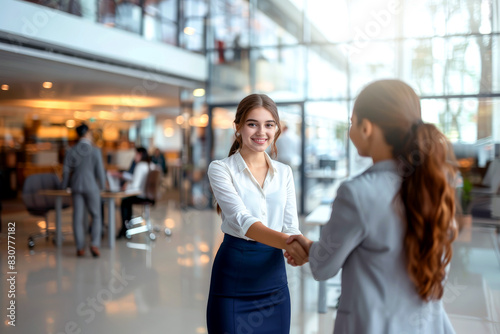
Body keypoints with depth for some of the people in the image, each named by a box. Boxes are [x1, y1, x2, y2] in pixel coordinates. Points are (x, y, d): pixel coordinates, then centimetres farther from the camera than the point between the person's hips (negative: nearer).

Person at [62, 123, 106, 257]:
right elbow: (100, 171, -8)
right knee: (96, 216, 10)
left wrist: (65, 186, 16)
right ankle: (95, 244, -4)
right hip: (91, 187, -3)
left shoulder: (71, 151, -1)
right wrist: (102, 185, 9)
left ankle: (80, 248, 10)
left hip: (76, 187, 3)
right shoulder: (95, 151, -9)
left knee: (78, 217, 7)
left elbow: (66, 171, 1)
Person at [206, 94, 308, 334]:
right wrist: (285, 241, -38)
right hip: (235, 273, -4)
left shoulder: (284, 173, 6)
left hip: (274, 274, 4)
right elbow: (241, 219, -22)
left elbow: (291, 226, 0)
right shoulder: (221, 169, -8)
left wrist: (298, 247, -24)